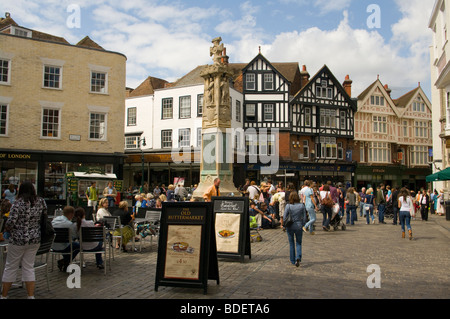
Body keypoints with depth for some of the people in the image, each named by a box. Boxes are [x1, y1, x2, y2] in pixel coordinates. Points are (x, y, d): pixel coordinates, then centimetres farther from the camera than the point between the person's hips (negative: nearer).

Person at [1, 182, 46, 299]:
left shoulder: (18, 203, -14)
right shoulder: (41, 202, 0)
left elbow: (11, 222, -17)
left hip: (18, 240, -4)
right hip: (35, 239, 4)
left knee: (11, 267, 10)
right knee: (29, 267, 11)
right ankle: (31, 296, 11)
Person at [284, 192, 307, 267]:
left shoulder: (288, 206, -11)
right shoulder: (302, 206, -6)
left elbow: (284, 217, -7)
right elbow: (304, 217, -1)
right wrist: (301, 224, 13)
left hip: (290, 227, -1)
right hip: (299, 226, 1)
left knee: (291, 244, 13)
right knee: (298, 243, 13)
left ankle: (293, 261, 20)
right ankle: (298, 257, -9)